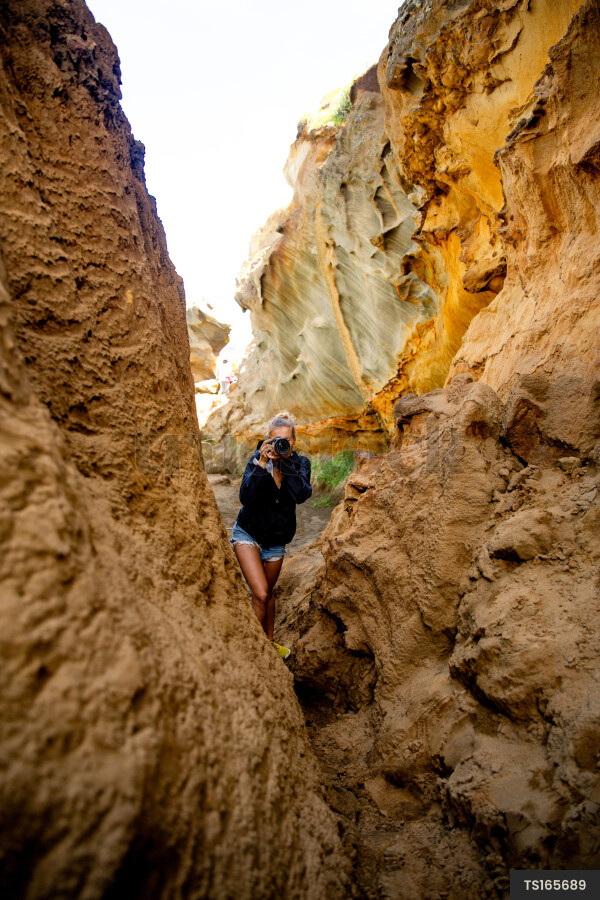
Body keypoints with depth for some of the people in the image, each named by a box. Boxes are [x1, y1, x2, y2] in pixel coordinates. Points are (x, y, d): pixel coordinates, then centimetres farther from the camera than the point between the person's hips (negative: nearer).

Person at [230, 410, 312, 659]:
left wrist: (284, 463, -34)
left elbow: (302, 495, -28)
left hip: (276, 540, 3)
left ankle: (269, 642, 39)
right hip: (248, 534, -3)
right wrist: (262, 464, -35)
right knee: (261, 594, -16)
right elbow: (246, 497, -28)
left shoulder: (300, 463, -10)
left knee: (267, 593, 18)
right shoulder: (257, 459, -16)